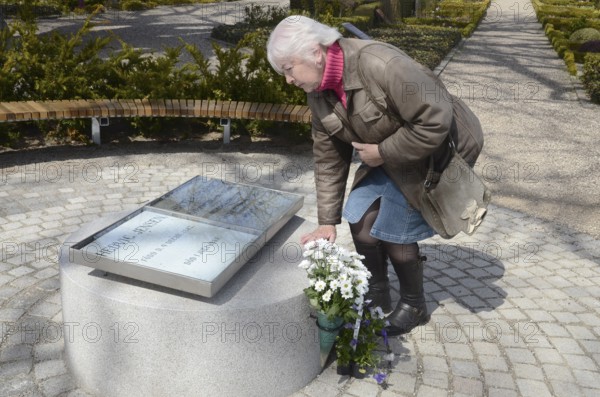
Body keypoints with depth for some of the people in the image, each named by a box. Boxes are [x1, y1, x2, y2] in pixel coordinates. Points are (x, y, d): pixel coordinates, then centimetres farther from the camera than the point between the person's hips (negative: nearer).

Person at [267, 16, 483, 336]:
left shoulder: (379, 65, -33)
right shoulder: (319, 92, -6)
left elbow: (436, 121, -33)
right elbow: (328, 158, -2)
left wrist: (384, 153, -24)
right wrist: (327, 222, -3)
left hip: (439, 149, -7)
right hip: (388, 157, 7)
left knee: (394, 229, -8)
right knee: (361, 216, -1)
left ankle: (413, 307, 16)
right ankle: (376, 297, 21)